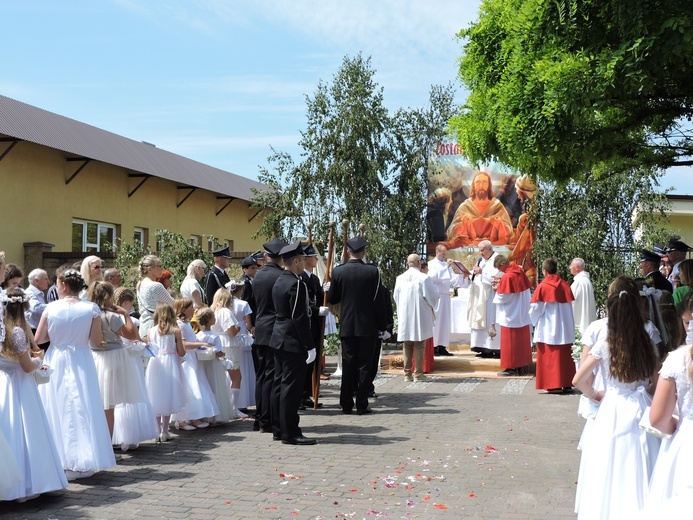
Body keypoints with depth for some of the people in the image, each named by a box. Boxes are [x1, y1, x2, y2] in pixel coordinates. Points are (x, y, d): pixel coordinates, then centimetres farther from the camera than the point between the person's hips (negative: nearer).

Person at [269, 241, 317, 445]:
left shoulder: (279, 282, 12)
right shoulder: (296, 284, -17)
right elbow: (300, 318, -20)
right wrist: (309, 346, -17)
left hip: (278, 340, 10)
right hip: (293, 343, -10)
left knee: (280, 384, 13)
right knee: (291, 386, -6)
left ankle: (278, 429, 20)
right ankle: (290, 433, -2)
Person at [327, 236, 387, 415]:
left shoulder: (338, 271, -3)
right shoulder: (372, 271, -8)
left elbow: (332, 299, 6)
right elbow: (379, 301, -6)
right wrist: (382, 325, 1)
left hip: (347, 325, 2)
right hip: (368, 326, -2)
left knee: (348, 365, 8)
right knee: (364, 365, 4)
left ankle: (346, 404, 11)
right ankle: (362, 405, 5)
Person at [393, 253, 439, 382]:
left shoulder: (400, 279, -1)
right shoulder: (424, 278, -13)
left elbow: (396, 297, 8)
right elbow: (433, 296, -8)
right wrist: (432, 306, 13)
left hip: (405, 317, 4)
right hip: (420, 317, -4)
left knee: (407, 347, 11)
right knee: (419, 346, 2)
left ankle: (407, 374, 12)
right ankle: (418, 373, 2)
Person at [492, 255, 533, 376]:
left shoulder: (507, 276, -22)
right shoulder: (520, 271, 2)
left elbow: (503, 297, -19)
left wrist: (498, 289, -1)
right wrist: (501, 283, 9)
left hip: (511, 316, -8)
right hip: (523, 315, 8)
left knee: (510, 342, 1)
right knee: (522, 341, 13)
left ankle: (511, 368, 5)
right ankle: (523, 366, 18)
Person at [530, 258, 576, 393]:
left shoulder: (542, 287, -12)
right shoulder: (565, 285, 2)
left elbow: (535, 308, -9)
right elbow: (571, 306, 7)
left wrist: (535, 321, 9)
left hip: (548, 329, -5)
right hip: (566, 328, 5)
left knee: (550, 357, 1)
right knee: (565, 356, 11)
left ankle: (554, 385, 0)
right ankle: (567, 384, 14)